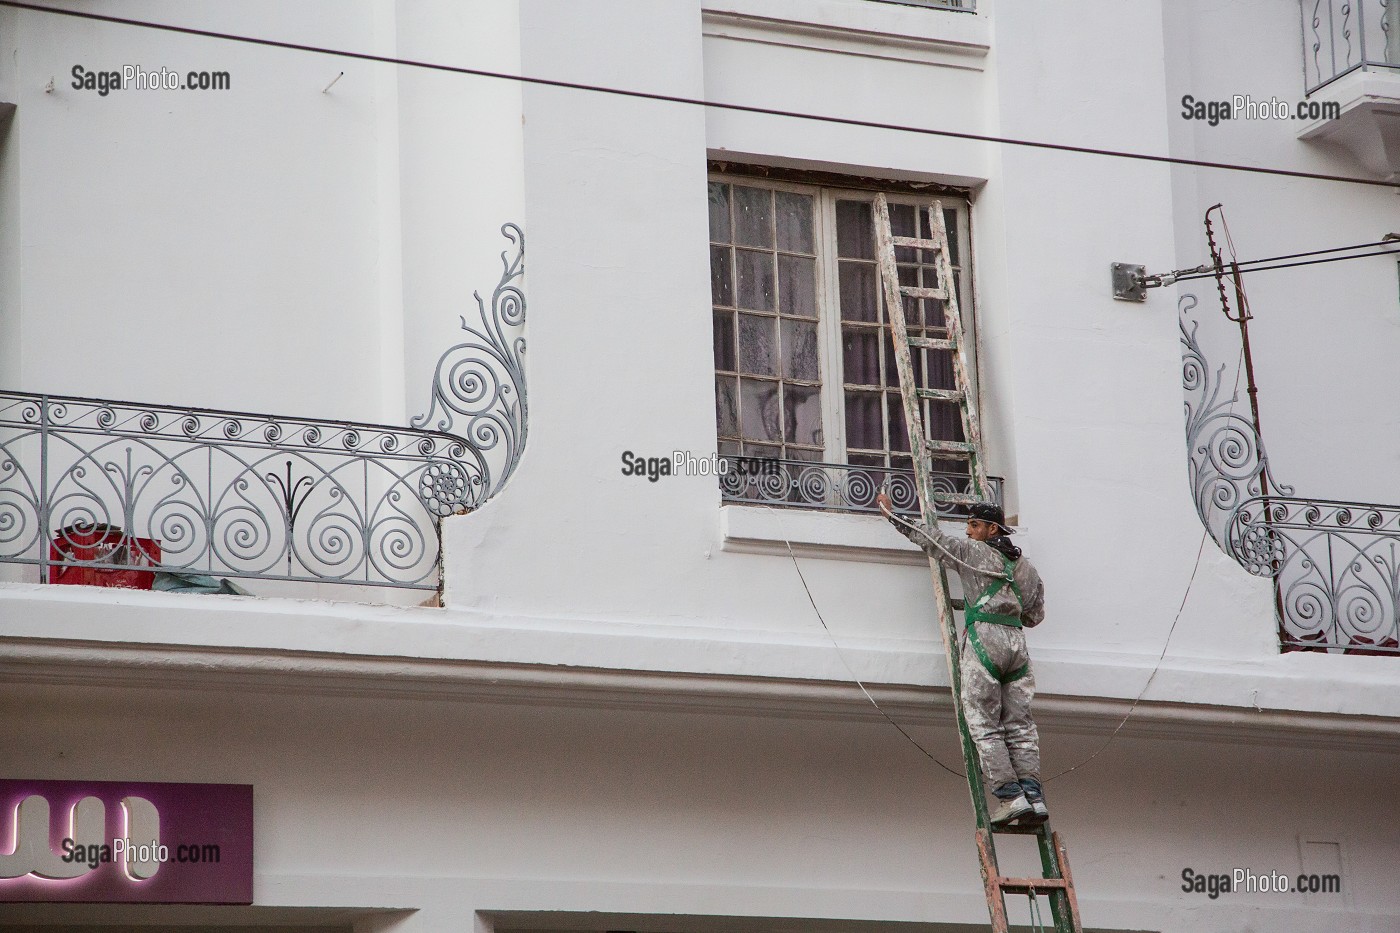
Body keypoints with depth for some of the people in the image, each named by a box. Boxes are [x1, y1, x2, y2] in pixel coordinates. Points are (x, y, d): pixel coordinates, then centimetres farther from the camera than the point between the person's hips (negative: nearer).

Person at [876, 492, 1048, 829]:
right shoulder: (1026, 568, 21)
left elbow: (931, 539, 9)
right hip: (1016, 642, 6)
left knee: (984, 725, -6)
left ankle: (1009, 794, -16)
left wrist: (893, 515, 19)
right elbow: (1035, 615, 25)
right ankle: (1033, 794, -11)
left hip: (983, 640, -6)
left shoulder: (973, 552, 5)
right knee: (1019, 725, 2)